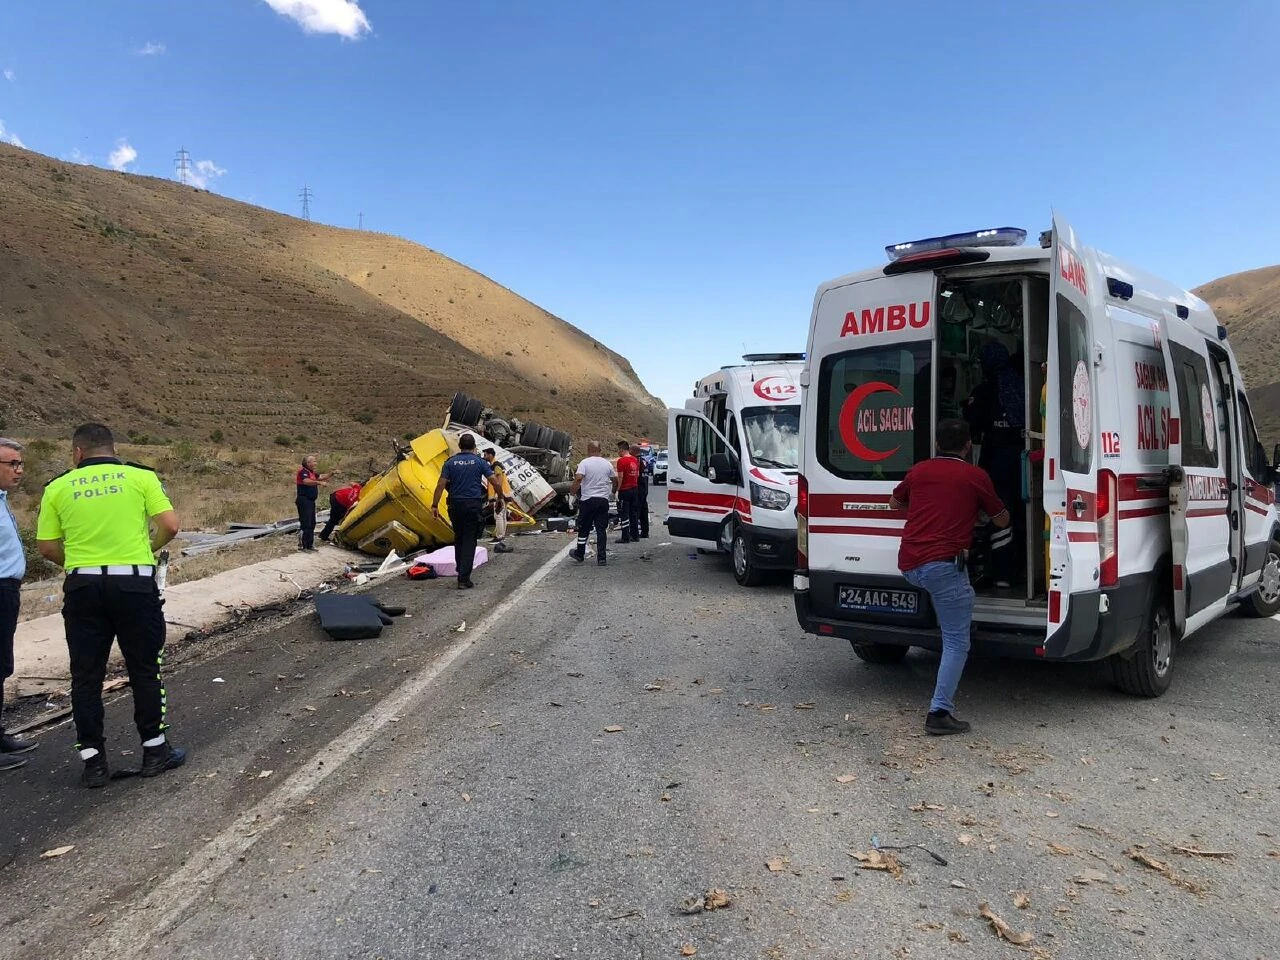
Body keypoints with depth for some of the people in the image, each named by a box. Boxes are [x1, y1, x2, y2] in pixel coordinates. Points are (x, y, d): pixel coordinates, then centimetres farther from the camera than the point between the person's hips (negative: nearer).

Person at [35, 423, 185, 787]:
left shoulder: (57, 487, 5)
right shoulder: (141, 477, 0)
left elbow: (47, 547, 4)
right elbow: (170, 526, -6)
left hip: (82, 586, 2)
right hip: (134, 583, -1)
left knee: (86, 675, 11)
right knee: (144, 668, 10)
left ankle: (92, 761, 16)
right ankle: (154, 749, 18)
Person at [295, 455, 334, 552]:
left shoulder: (312, 473, 15)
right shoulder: (303, 472, -14)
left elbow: (321, 476, 22)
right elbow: (306, 481, -32)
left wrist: (332, 474, 11)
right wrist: (319, 482, -43)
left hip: (311, 501, 10)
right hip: (304, 501, -10)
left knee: (312, 523, 14)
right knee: (305, 524, -11)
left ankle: (310, 544, 22)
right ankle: (301, 545, -7)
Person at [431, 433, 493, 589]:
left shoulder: (450, 462, 3)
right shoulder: (479, 461, 0)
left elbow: (441, 485, -4)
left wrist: (434, 505, -1)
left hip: (455, 505, 2)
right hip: (473, 505, -2)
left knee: (458, 538, 20)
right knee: (469, 541, -1)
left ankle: (460, 570, 26)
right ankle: (464, 579, -6)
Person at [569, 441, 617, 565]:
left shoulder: (585, 463, -7)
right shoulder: (607, 463, 6)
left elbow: (578, 479, -19)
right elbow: (615, 480, 14)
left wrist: (572, 491, -6)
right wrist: (613, 491, 32)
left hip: (587, 500, -3)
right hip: (603, 500, 3)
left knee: (584, 529, 10)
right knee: (601, 529, 4)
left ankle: (580, 554, 23)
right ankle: (602, 557, 2)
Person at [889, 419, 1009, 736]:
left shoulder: (919, 470, 16)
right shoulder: (976, 476, 5)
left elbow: (894, 502, 34)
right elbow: (1002, 520, 20)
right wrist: (981, 508, 41)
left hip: (908, 565, 5)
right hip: (942, 564, -5)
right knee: (957, 641, -1)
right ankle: (940, 712, -10)